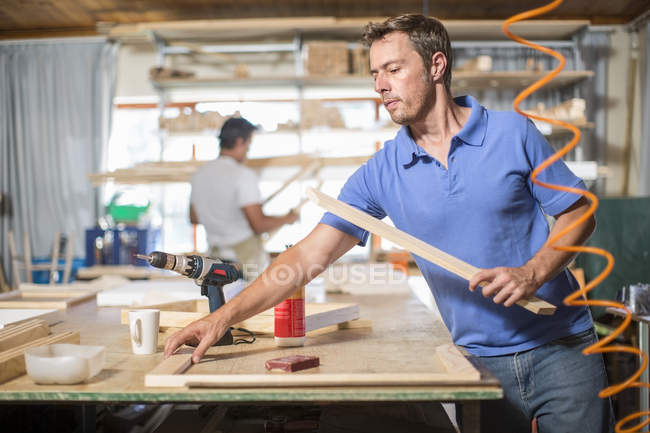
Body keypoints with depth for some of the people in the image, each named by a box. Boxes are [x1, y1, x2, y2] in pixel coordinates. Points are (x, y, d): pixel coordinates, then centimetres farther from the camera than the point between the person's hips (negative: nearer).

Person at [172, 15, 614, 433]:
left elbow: (578, 215, 1)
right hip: (480, 360, 1)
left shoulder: (512, 132, -6)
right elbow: (309, 255, -8)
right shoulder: (381, 172, -3)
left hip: (561, 349, -1)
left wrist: (532, 273, -17)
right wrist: (225, 316, -16)